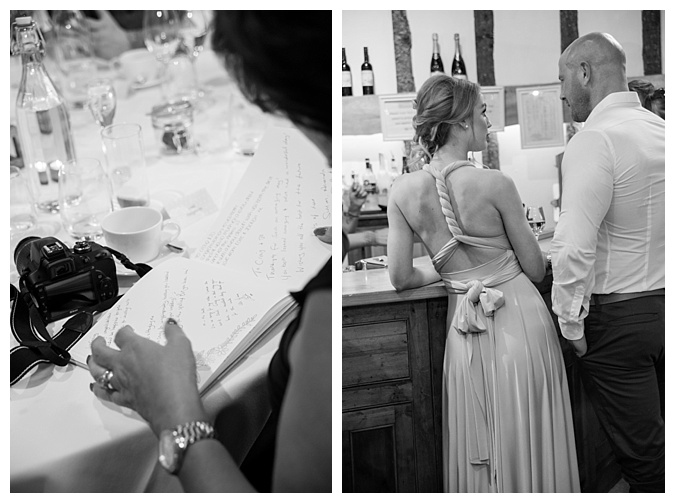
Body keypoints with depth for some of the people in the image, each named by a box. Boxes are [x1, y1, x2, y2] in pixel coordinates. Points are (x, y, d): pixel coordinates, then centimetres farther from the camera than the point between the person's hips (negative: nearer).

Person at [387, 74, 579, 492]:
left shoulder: (404, 191, -7)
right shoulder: (495, 183, -15)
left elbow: (401, 277, -1)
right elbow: (536, 270, -6)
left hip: (467, 328, 3)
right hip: (521, 320, -3)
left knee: (478, 449, 19)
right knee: (530, 442, 16)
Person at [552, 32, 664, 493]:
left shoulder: (594, 141, -18)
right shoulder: (661, 129, 7)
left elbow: (575, 249, -24)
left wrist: (571, 324, -14)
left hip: (619, 317, -7)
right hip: (663, 302, 8)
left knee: (642, 454, 8)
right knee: (660, 435, 20)